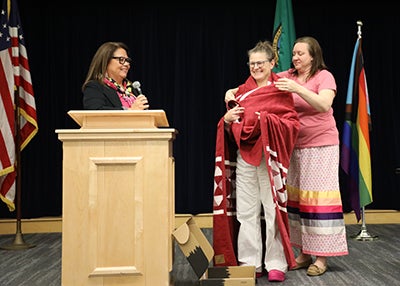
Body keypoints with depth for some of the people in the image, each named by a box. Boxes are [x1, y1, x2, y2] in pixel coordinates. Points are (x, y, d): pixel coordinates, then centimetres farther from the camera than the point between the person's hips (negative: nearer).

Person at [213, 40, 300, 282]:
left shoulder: (281, 89, 3)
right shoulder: (242, 91, 15)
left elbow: (293, 123, -4)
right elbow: (231, 127, 19)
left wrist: (267, 119, -16)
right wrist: (227, 119, -3)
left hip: (270, 155, -4)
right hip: (245, 155, 4)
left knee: (273, 209, -3)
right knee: (246, 212, 5)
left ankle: (276, 264, 6)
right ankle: (250, 263, 14)